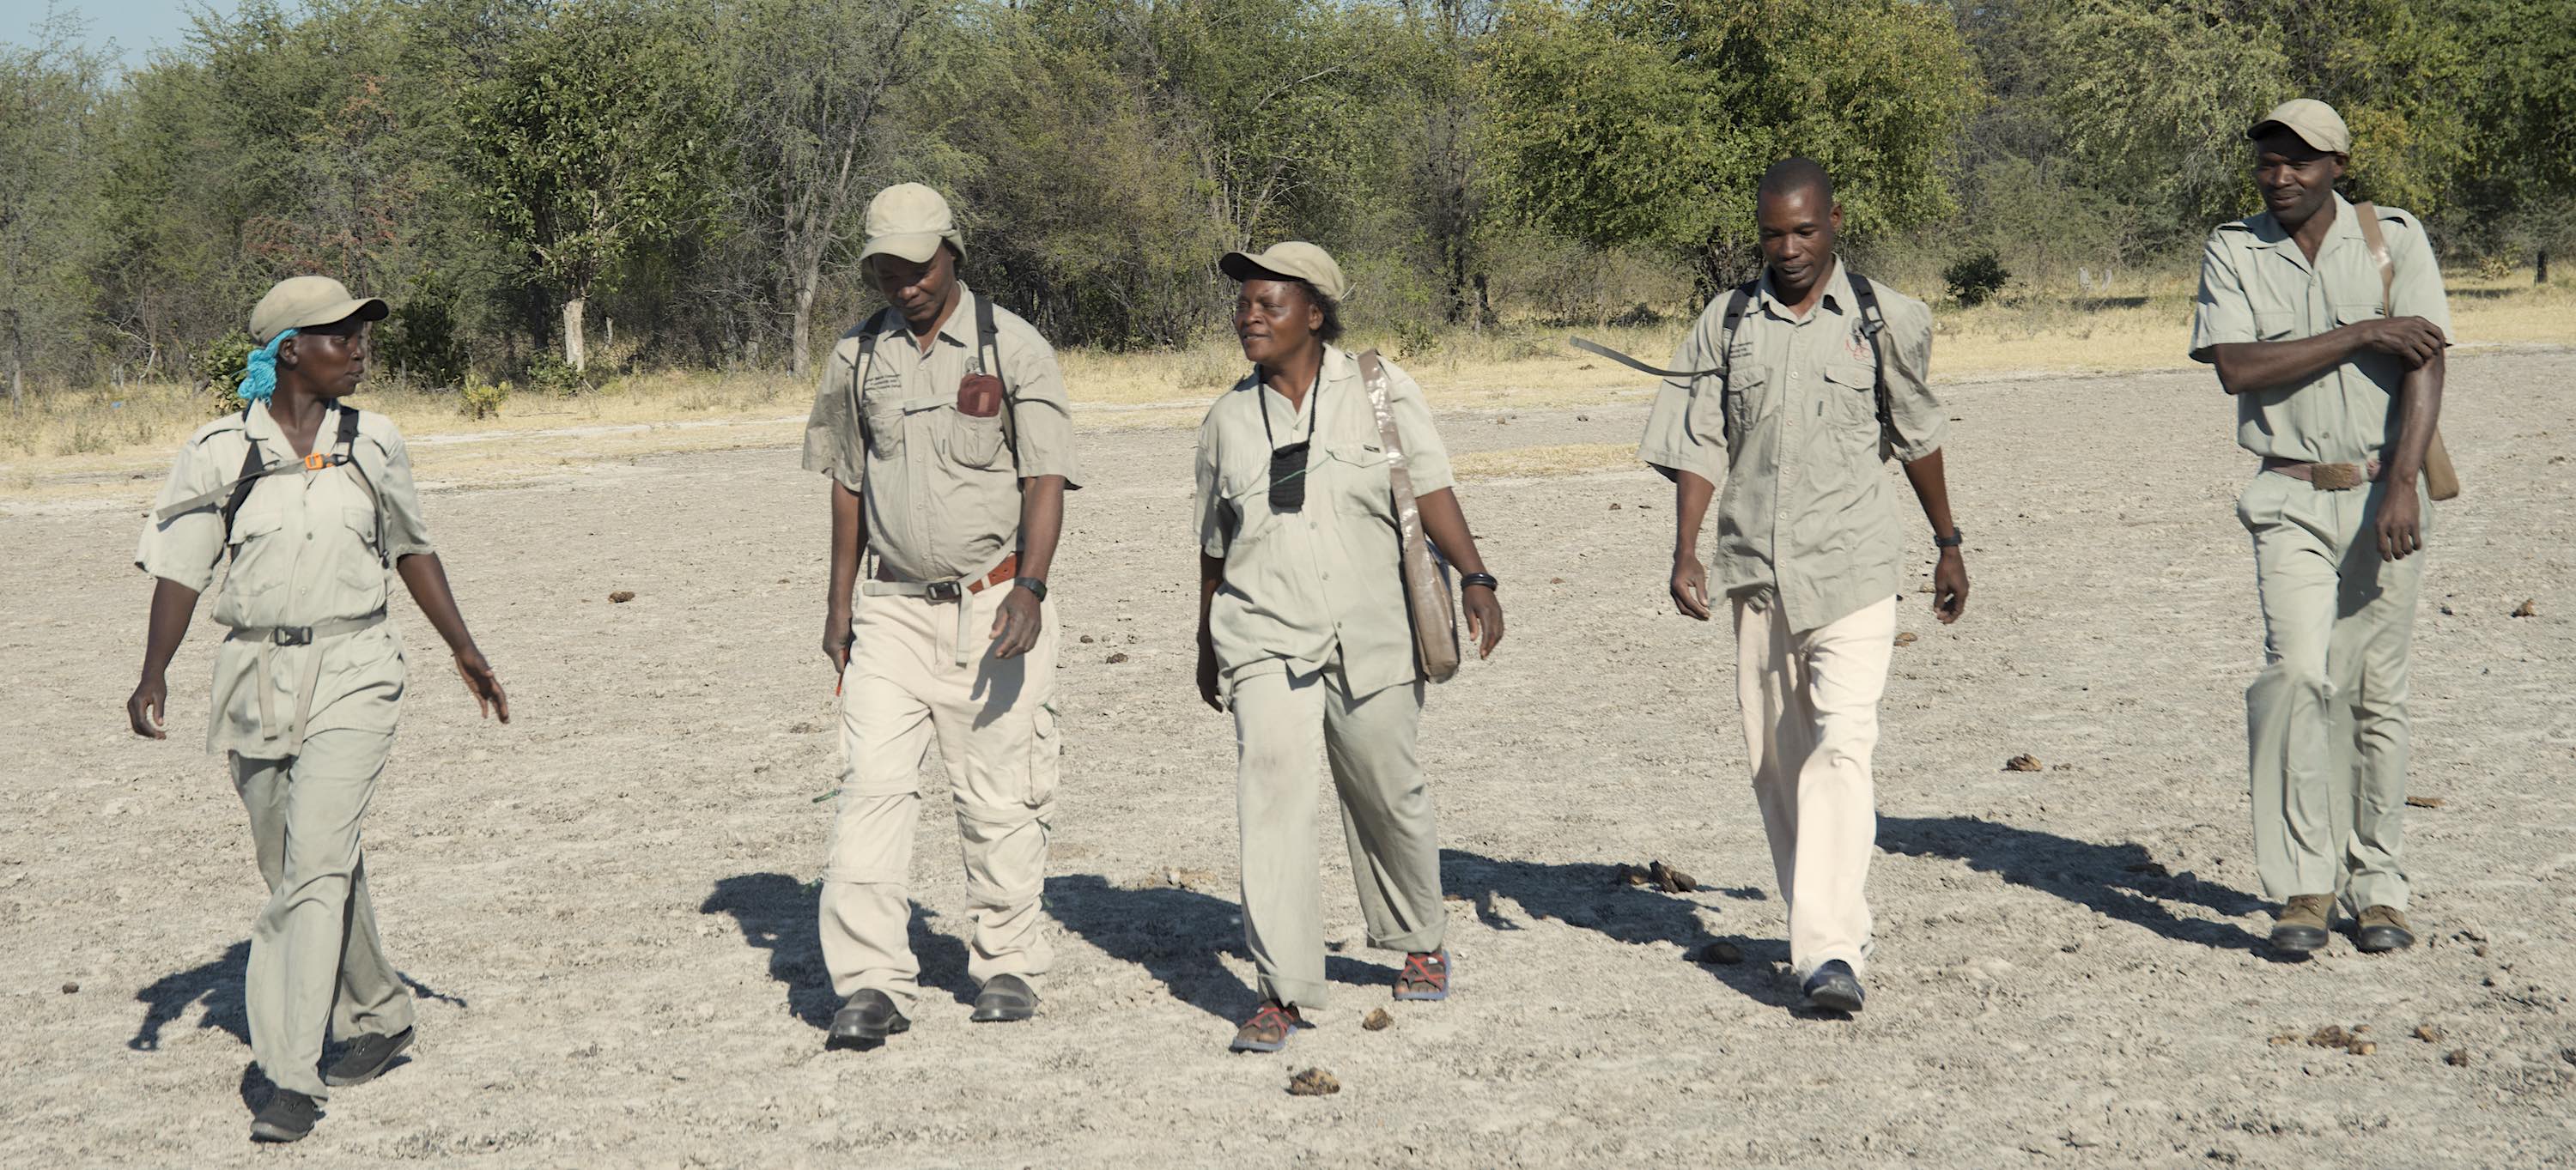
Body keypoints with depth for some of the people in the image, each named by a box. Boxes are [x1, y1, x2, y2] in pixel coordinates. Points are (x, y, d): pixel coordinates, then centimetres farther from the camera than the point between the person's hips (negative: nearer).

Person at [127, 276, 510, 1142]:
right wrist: (153, 674, -12)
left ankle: (293, 1077, -13)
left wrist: (465, 652, 19)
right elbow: (180, 567, 0)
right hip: (257, 677, 1)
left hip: (352, 673, -1)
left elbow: (412, 550, 17)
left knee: (316, 862, -14)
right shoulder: (219, 451, -1)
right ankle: (380, 1014, 34)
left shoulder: (373, 444, 5)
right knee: (299, 869, 12)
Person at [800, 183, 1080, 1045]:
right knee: (872, 786, -9)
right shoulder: (857, 357, 9)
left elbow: (1046, 479, -9)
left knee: (999, 797, 1)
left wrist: (1030, 587, -22)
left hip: (993, 609, -3)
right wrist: (839, 601, 15)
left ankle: (1008, 966, 17)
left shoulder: (1012, 348, -3)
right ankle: (871, 983, -8)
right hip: (896, 608, 3)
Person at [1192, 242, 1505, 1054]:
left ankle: (1417, 943, 36)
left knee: (1387, 797, 10)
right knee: (1272, 790, -15)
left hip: (1371, 636, -1)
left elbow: (1431, 489, -3)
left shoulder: (1381, 390, 2)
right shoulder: (1229, 418, 8)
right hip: (1266, 641, 1)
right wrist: (1208, 643, 23)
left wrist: (1474, 577, -16)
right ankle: (1284, 989, -14)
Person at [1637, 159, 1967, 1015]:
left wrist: (1948, 544, 21)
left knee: (1841, 744, -16)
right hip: (1756, 567, 3)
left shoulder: (1883, 319, 2)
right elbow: (1698, 446, 4)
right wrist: (1684, 553, -8)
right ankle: (1820, 926, 22)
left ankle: (1830, 951, -21)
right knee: (1774, 759, 8)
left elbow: (1917, 436, 14)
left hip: (1853, 566, -3)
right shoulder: (1725, 325, 6)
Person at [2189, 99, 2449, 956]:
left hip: (2384, 493, 0)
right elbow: (2236, 369, -10)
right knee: (2299, 670, -17)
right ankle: (2305, 885, -12)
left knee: (2377, 694, 4)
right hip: (2291, 500, 0)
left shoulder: (2394, 239, 3)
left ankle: (2376, 885, 16)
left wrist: (2403, 487, -17)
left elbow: (2424, 367, -5)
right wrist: (2363, 334, -13)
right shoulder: (2232, 251, 4)